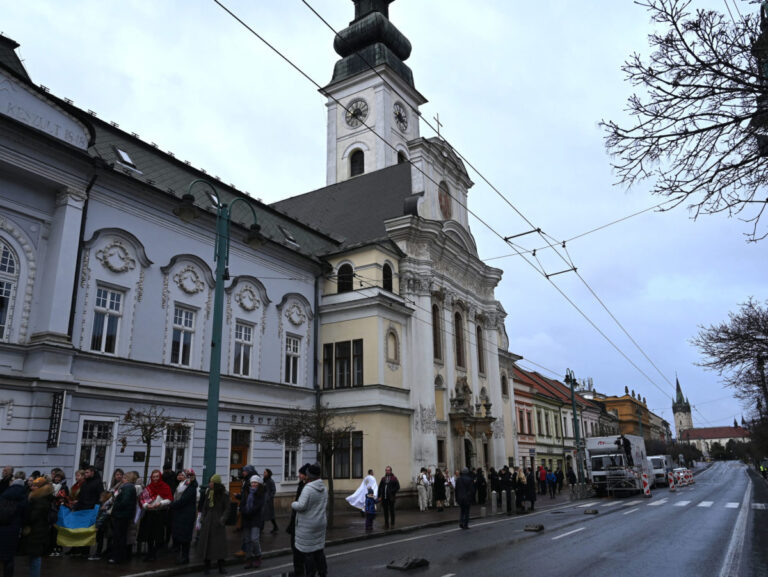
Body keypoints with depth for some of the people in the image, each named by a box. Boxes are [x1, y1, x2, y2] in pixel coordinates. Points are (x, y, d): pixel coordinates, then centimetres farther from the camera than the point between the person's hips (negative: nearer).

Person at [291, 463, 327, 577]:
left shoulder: (308, 488, -22)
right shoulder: (323, 488, 3)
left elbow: (301, 505, -27)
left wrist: (293, 504, -8)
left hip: (307, 526, -7)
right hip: (320, 523, 7)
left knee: (308, 552, 4)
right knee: (319, 549, 17)